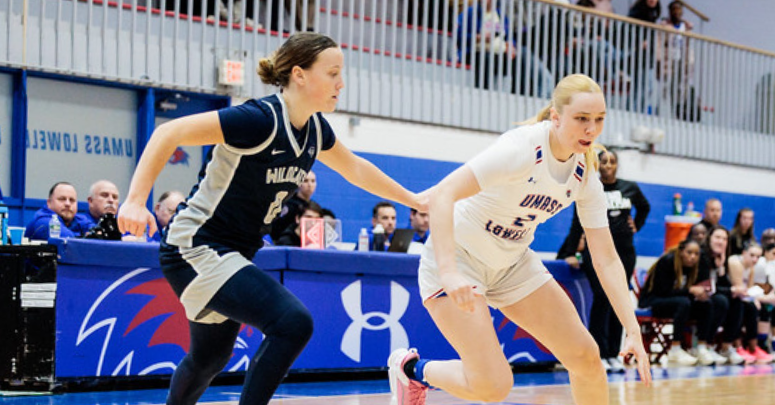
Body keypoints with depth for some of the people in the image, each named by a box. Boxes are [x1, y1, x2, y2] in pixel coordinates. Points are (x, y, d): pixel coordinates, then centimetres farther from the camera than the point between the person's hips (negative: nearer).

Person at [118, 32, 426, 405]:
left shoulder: (315, 129, 2)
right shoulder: (260, 119, -24)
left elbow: (354, 169, 23)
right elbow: (169, 133, -26)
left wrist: (412, 199, 29)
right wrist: (136, 200, -34)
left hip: (232, 256, 9)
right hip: (195, 248, -9)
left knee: (210, 358, 21)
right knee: (292, 323, -23)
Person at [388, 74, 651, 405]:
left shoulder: (586, 176, -6)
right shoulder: (521, 148, -27)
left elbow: (606, 260, -3)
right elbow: (442, 195, -36)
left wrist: (633, 331, -12)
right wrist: (448, 273, -49)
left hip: (512, 263, 7)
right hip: (456, 256, -7)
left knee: (586, 356, -4)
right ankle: (411, 368, 12)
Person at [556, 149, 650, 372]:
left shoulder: (630, 188, 7)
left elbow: (645, 207, 28)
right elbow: (577, 225, 0)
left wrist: (637, 225, 12)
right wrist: (569, 254, -4)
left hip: (624, 251, 3)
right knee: (601, 297, -13)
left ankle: (613, 354, 6)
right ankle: (599, 354, -11)